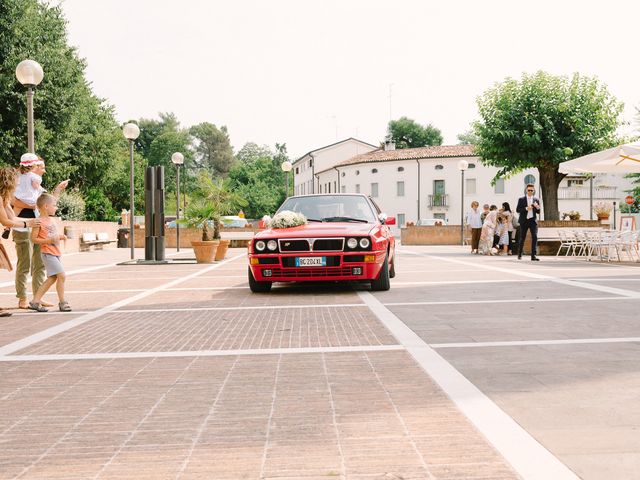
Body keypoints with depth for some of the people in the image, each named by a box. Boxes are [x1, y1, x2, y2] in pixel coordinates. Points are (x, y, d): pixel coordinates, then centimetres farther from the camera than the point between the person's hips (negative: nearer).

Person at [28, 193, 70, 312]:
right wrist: (49, 240, -22)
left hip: (56, 253, 9)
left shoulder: (51, 220, 14)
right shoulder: (39, 222, -12)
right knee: (61, 275, -14)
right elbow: (33, 239, -14)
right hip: (48, 253, -9)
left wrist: (60, 237, 7)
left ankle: (35, 301, 17)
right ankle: (62, 302, -4)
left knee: (52, 278, 11)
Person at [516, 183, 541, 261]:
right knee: (522, 238, 7)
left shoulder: (536, 200, 10)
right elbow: (517, 210, -3)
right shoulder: (521, 199, 4)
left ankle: (533, 255, -14)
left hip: (533, 220, 1)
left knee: (535, 237, -12)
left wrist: (537, 207, -14)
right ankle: (519, 254, 24)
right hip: (524, 220, -1)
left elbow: (538, 212, 8)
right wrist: (526, 208, -17)